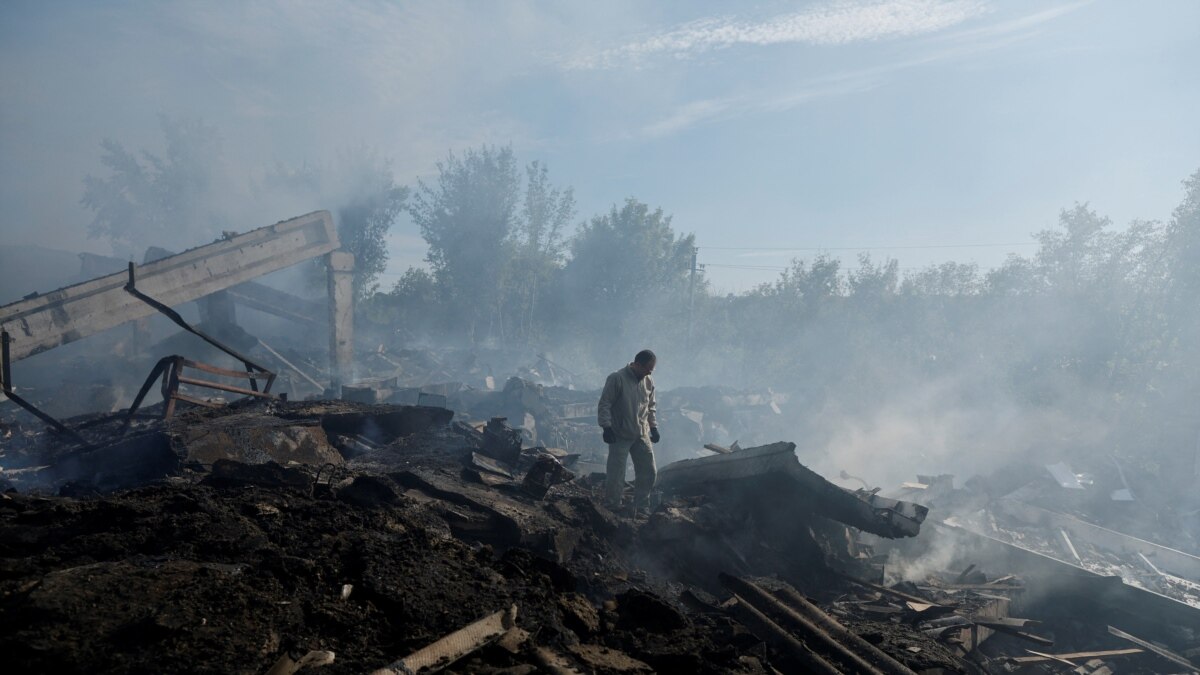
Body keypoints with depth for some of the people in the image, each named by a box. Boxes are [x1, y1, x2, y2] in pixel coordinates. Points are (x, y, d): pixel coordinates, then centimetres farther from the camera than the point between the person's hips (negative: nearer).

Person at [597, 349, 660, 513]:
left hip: (642, 436, 6)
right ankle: (612, 509, 13)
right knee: (616, 476, -3)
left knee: (649, 472, 8)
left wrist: (653, 427, 13)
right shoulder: (617, 379, -14)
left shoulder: (648, 382, 5)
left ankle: (641, 509, 23)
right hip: (620, 436, -6)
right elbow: (604, 405, -13)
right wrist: (606, 426, -19)